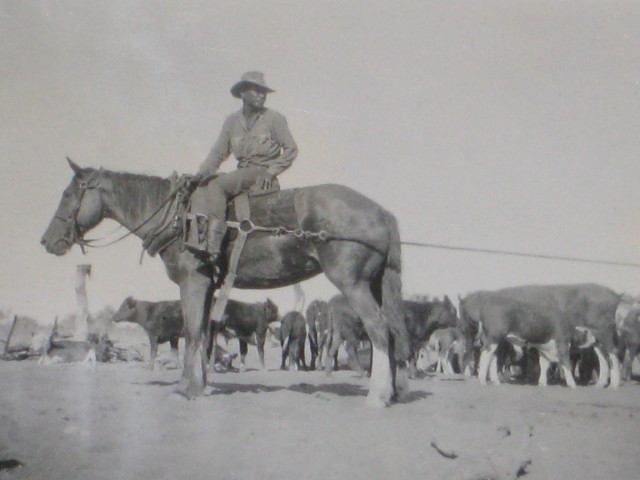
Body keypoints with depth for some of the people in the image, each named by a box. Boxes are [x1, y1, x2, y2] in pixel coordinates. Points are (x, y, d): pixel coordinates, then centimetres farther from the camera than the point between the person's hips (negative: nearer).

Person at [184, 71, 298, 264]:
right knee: (201, 190, -18)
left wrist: (270, 172, -13)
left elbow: (291, 150, -1)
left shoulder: (274, 118, -1)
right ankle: (197, 240, -27)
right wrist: (202, 173, -6)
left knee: (217, 185, -28)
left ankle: (213, 246, -33)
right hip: (241, 172, 5)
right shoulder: (232, 121, 12)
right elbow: (219, 152, 10)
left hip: (262, 174, -5)